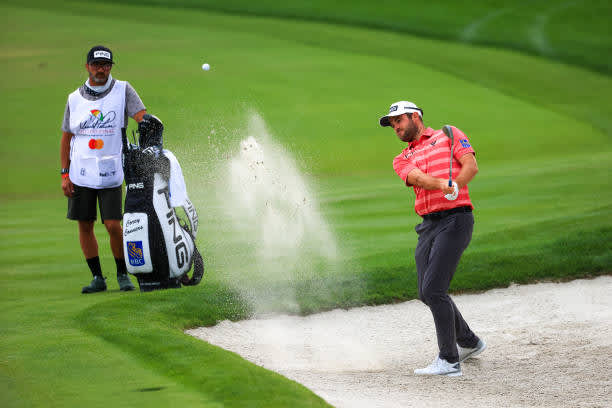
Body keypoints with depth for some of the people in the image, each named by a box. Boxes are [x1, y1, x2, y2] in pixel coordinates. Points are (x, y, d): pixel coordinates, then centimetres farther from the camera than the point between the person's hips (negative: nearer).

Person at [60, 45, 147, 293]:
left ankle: (123, 274, 8)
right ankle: (97, 277, 13)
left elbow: (142, 116, -11)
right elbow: (66, 138, 12)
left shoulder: (122, 90, 2)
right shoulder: (75, 99, 9)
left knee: (113, 225, -9)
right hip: (80, 174, 3)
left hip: (110, 173, -3)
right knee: (85, 225, 3)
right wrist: (65, 174, 5)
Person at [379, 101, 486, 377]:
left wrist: (455, 186, -23)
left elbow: (471, 165, -4)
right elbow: (417, 178, -4)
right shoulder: (402, 160, 19)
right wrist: (441, 184, -26)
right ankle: (469, 343, 32)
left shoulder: (449, 135, 10)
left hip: (455, 219, -6)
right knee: (426, 294, 9)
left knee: (433, 289, -17)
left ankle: (449, 361, -14)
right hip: (428, 226, 6)